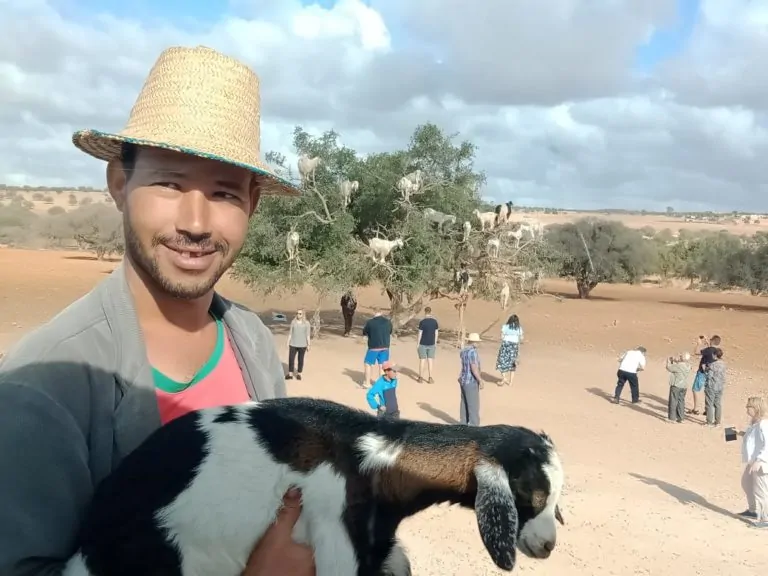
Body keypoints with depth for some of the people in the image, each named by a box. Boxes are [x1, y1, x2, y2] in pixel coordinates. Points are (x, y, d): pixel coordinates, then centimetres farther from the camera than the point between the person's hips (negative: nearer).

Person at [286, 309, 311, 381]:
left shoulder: (306, 323, -2)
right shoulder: (293, 322, 4)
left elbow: (308, 335, -2)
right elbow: (290, 333, 7)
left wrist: (308, 345, -4)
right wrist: (288, 342, 5)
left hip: (302, 345, -2)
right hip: (293, 344, 2)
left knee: (301, 359, 6)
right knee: (291, 359, -2)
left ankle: (299, 374, 17)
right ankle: (290, 374, 5)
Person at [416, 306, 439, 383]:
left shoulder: (422, 322, -12)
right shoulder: (434, 321, -2)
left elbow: (420, 334, -11)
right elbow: (436, 333, 3)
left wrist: (418, 344, -3)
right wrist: (435, 342, 14)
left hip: (423, 344, -3)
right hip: (431, 344, 3)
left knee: (422, 360, 5)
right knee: (430, 360, 8)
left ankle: (420, 378, 12)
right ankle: (430, 378, 6)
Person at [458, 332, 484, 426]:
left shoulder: (463, 350, 7)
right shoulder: (472, 351, -22)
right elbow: (474, 368, -25)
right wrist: (480, 381, -20)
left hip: (463, 380, 10)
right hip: (471, 382, -10)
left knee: (464, 404, 16)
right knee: (473, 406, -2)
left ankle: (463, 423, 23)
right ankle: (473, 426, 2)